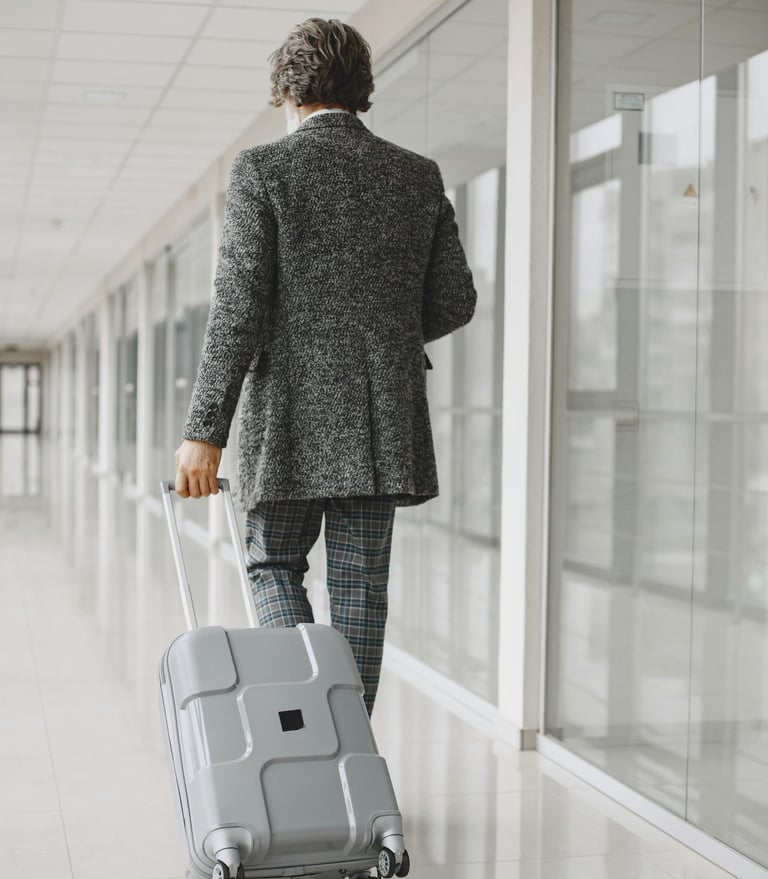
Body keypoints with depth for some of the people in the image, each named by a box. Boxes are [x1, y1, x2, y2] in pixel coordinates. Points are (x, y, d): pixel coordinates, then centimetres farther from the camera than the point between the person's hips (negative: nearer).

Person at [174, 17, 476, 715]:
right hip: (385, 419, 3)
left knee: (274, 563, 14)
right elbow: (455, 302, 8)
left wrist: (205, 432, -10)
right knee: (360, 588, 8)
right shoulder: (419, 176, 7)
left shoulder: (263, 169, -5)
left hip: (295, 419, -3)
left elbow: (238, 310, -11)